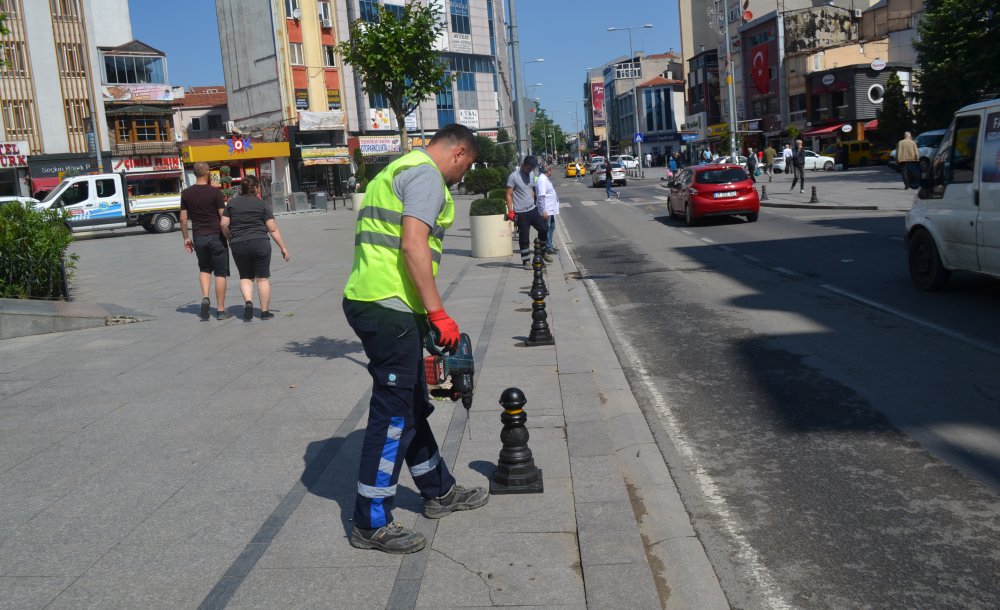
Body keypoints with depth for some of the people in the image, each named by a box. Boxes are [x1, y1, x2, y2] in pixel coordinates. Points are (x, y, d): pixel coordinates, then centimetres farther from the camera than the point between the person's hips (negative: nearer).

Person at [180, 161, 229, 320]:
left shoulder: (186, 193, 3)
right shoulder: (215, 192, -9)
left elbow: (183, 219, 5)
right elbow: (223, 218, -9)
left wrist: (186, 238, 15)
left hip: (199, 237, 4)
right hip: (216, 236, -4)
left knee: (204, 269, 22)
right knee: (220, 272, 4)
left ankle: (205, 297, -1)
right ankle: (220, 309, 5)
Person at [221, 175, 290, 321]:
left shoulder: (232, 203, 7)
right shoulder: (262, 204, 1)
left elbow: (224, 224, 2)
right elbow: (273, 229, -3)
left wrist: (230, 239, 19)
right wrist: (283, 248, 1)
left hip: (238, 245, 2)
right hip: (260, 243, -2)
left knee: (245, 277, 15)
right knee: (262, 278, 5)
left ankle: (248, 301, -9)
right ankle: (265, 312, 7)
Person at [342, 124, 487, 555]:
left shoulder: (396, 171, 24)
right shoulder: (427, 174, -7)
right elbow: (413, 245, -21)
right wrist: (438, 313, -19)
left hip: (366, 301, 11)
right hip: (389, 308, -11)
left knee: (412, 407, 19)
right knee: (392, 415, -3)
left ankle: (439, 492, 34)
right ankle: (370, 524, 7)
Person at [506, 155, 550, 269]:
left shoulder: (531, 176, 10)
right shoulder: (513, 176, -11)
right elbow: (509, 195, -11)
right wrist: (510, 211, -15)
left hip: (533, 210, 6)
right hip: (521, 213, -6)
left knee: (544, 228, 5)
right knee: (524, 238, 0)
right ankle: (526, 261, 11)